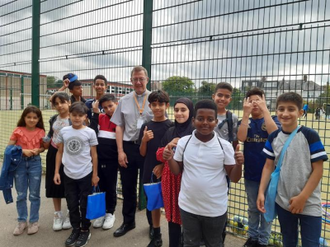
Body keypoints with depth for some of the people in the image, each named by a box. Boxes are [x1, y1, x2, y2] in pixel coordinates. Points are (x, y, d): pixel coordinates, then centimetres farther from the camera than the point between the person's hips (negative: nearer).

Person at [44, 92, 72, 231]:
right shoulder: (53, 119, 8)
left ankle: (70, 215, 22)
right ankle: (57, 215, 26)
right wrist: (46, 143, -1)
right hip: (54, 154, 5)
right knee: (55, 183, 10)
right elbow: (50, 134, 18)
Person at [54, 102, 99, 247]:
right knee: (72, 204, 15)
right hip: (68, 174, 3)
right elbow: (59, 152, 7)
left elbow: (94, 155, -2)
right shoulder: (63, 131, 0)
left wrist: (95, 174, -1)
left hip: (85, 174, -3)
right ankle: (75, 229, 32)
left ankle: (85, 231, 27)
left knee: (84, 204, 9)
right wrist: (56, 172, 4)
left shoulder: (90, 132, -7)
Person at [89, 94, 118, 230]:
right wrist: (95, 113, -11)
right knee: (101, 186, 15)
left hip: (112, 160, -3)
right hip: (98, 158, 3)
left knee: (111, 187, 10)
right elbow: (92, 132, -10)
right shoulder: (100, 117, 5)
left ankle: (110, 213, 27)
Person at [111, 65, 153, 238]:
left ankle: (153, 224, 29)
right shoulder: (124, 100, 6)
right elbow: (119, 127, 6)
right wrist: (120, 151, 0)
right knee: (128, 187, 14)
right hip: (128, 147, 3)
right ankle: (128, 222, 34)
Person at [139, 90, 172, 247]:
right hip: (149, 172, 4)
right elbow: (142, 153, 5)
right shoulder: (145, 126, 4)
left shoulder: (172, 126, -7)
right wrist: (144, 140, -12)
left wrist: (163, 165, -15)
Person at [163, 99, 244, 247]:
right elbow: (177, 171, 2)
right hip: (188, 207, 1)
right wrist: (169, 159, -17)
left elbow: (234, 178, -7)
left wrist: (239, 164, -27)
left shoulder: (225, 146, -12)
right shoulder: (183, 142, -9)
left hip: (215, 209, -1)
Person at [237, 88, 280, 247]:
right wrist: (246, 113, -22)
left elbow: (274, 134, -25)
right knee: (253, 208, 17)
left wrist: (265, 109, -25)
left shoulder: (273, 119, -3)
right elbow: (241, 138, -18)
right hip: (250, 172, 2)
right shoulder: (245, 121, 1)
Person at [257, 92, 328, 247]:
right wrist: (261, 192, -3)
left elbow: (318, 169, -11)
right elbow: (268, 166, 5)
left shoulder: (310, 136, -12)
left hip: (309, 204, -3)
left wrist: (302, 197, -14)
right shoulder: (274, 137, -1)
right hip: (283, 202, 3)